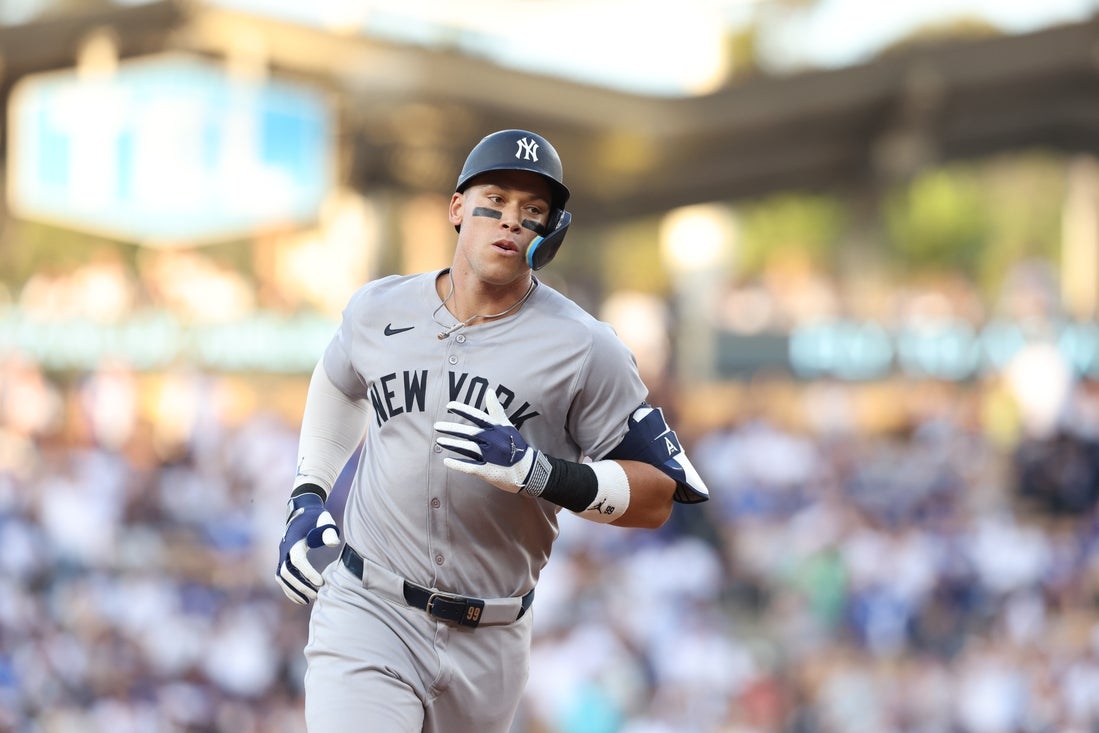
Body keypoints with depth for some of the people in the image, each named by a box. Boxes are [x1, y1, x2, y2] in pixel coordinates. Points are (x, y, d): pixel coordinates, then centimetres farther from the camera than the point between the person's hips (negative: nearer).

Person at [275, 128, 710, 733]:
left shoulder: (585, 349, -8)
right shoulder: (378, 309, 2)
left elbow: (659, 496, -8)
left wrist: (538, 471, -22)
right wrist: (307, 495, 16)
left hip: (489, 645, 0)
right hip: (366, 615, 0)